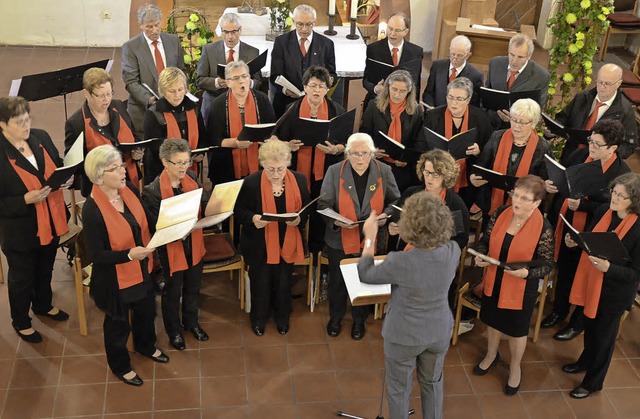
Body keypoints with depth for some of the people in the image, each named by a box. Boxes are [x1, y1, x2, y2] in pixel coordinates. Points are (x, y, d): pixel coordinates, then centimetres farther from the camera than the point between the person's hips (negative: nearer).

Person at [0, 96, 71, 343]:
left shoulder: (41, 138, -6)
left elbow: (58, 165, 9)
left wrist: (67, 178, -11)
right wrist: (25, 199, -31)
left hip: (51, 222, 6)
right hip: (20, 231, -6)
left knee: (45, 270, 28)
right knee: (21, 278, 17)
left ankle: (43, 305, 56)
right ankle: (21, 322, 41)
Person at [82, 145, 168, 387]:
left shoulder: (129, 190, -10)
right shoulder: (92, 210, -29)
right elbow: (96, 255, -24)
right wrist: (129, 254, -36)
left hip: (142, 269, 7)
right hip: (115, 277, -6)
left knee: (146, 310, 28)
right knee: (118, 323, 17)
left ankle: (145, 345, 59)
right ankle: (120, 366, 44)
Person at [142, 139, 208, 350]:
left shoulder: (191, 178, -8)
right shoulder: (153, 190, -24)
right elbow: (154, 225, -19)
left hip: (194, 243, 5)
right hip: (172, 248, -5)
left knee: (193, 287, 25)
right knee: (173, 291, 17)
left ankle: (191, 321, 51)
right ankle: (174, 330, 42)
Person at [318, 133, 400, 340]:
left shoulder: (384, 172, -7)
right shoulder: (334, 171, -11)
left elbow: (395, 200, 3)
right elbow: (323, 204, -9)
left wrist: (386, 215, -17)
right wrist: (336, 221, -28)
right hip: (340, 240, -1)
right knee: (337, 281, 18)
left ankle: (359, 319, 43)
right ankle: (335, 317, 44)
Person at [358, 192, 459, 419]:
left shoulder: (400, 262, -34)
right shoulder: (453, 251, -21)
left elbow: (364, 275, -14)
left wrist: (370, 237, -6)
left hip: (404, 336, -4)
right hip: (439, 331, 4)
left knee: (399, 389, 21)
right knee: (433, 383, 29)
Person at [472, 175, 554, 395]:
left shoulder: (543, 229, -24)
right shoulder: (500, 213, -12)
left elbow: (547, 264, -15)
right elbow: (485, 239, 2)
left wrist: (526, 273, -33)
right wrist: (481, 255, -18)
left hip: (521, 289, -4)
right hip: (493, 282, 4)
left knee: (517, 330, 17)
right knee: (492, 320, 26)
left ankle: (515, 367, 45)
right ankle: (491, 355, 55)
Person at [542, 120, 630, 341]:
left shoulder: (621, 173, -20)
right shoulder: (579, 155, -5)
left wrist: (581, 205, -27)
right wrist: (552, 185, -12)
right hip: (563, 225, 5)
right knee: (563, 270, 23)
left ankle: (577, 323, 35)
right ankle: (558, 310, 47)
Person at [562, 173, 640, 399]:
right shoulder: (604, 211, -9)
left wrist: (607, 267, -34)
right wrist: (576, 241, -13)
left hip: (615, 292, -5)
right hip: (590, 282, 6)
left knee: (604, 335, 15)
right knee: (590, 326, 27)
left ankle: (593, 382, 37)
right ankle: (586, 361, 55)